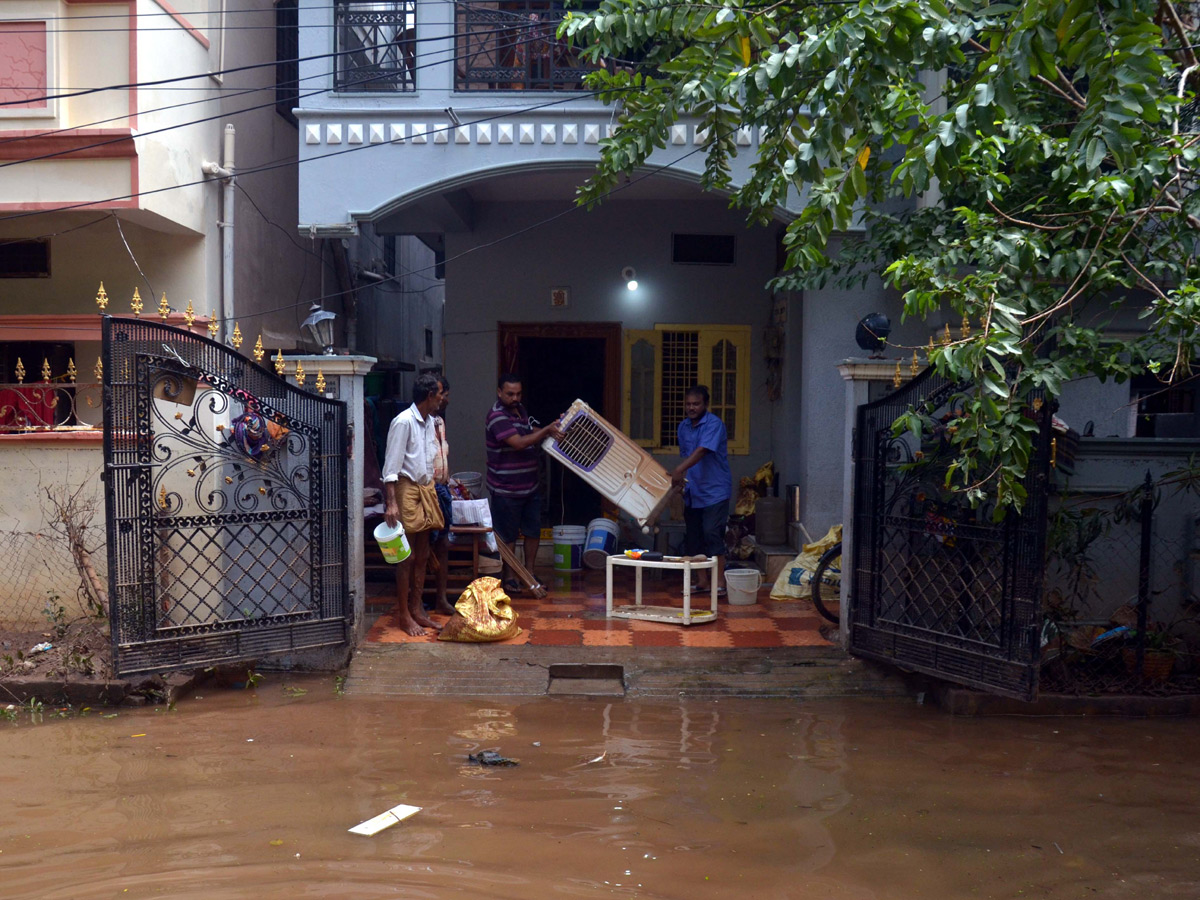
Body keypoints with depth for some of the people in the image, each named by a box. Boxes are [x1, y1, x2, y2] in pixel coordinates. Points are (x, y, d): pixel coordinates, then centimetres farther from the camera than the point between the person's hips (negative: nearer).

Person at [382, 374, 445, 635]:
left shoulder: (429, 421, 11)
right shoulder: (403, 422, -15)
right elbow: (391, 466, -18)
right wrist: (391, 503, -24)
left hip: (426, 488, 8)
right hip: (407, 489, -8)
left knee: (422, 556, 11)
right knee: (407, 557, -3)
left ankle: (417, 610, 19)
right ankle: (403, 615, 4)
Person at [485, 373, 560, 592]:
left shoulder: (520, 410, 11)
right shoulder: (497, 416, -18)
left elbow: (531, 434, 22)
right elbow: (518, 442, -26)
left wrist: (553, 428, 6)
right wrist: (546, 431, -25)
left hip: (530, 485, 8)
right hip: (506, 489, -8)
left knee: (533, 531, 13)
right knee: (508, 535, 3)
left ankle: (529, 573, 26)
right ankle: (509, 578, 15)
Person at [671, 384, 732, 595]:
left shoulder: (714, 424, -13)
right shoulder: (683, 427, 11)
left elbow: (701, 451, -26)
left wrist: (679, 469, -36)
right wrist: (682, 476, 14)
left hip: (714, 490, -7)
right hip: (692, 491, 7)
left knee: (712, 535, -11)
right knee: (693, 537, 8)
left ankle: (719, 582, -5)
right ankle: (702, 581, 16)